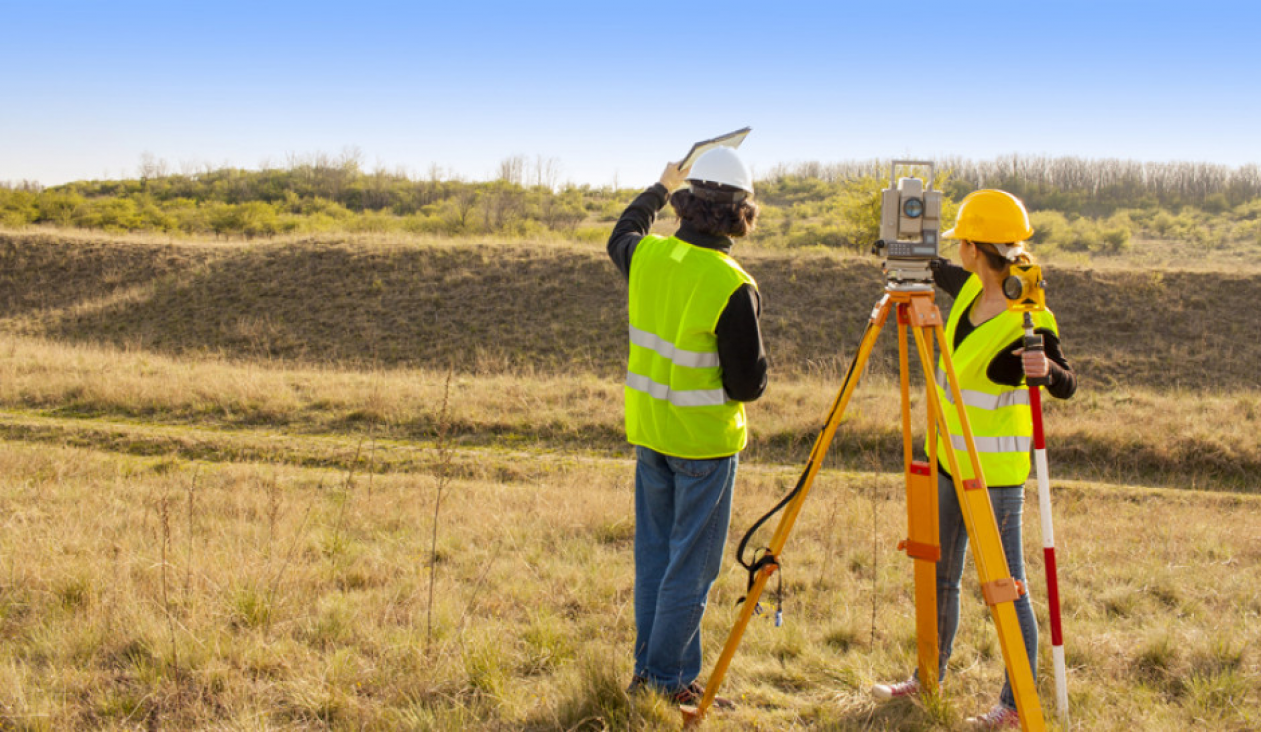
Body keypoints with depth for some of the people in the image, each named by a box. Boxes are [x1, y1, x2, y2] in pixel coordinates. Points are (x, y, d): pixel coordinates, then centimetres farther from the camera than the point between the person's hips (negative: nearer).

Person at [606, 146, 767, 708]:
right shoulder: (733, 288, -21)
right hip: (705, 439, -6)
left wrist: (659, 188, 36)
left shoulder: (647, 256, -4)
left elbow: (620, 237, 23)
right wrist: (756, 357, 4)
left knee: (654, 555, 16)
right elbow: (748, 384, -17)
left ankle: (650, 669, 26)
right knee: (690, 566, 4)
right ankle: (664, 679, 11)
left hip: (649, 430, 6)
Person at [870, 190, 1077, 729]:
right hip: (950, 458, 8)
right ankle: (929, 678, 34)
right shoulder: (971, 290, 0)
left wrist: (1047, 369, -33)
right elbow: (937, 271, 21)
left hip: (995, 470, -8)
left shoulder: (1030, 323, -21)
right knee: (938, 575, 18)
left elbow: (1066, 386, -14)